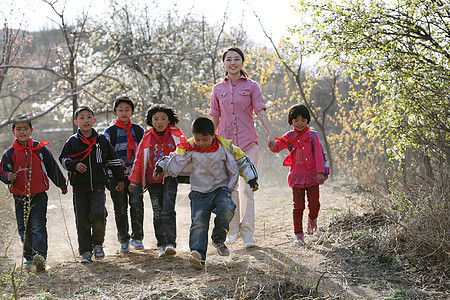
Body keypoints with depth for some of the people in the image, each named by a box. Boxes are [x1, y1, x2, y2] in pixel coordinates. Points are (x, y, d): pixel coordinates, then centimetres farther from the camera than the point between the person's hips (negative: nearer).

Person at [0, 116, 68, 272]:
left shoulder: (40, 149, 1)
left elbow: (53, 168, 11)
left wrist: (62, 184, 22)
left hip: (39, 196, -2)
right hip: (20, 197, 2)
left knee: (38, 226, -12)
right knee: (24, 229, 7)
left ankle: (41, 256, -21)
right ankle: (29, 258, 18)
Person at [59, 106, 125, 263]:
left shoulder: (101, 140, 7)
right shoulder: (72, 142, 4)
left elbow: (113, 160, 15)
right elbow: (63, 159, 3)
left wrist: (119, 179, 18)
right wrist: (75, 165, -17)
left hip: (98, 187, -1)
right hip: (79, 188, 1)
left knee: (98, 215, -17)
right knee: (82, 220, 2)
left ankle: (98, 244, 6)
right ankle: (85, 252, 12)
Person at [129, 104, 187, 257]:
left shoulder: (176, 135, 3)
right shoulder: (147, 137, 8)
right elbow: (139, 159, 13)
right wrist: (133, 180, 12)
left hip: (170, 179, -2)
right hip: (153, 181, 2)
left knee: (168, 211, -13)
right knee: (157, 213, 5)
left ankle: (170, 243, -13)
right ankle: (161, 245, 14)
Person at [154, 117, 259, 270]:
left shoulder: (225, 147, -4)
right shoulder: (189, 148, -4)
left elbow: (242, 161, 5)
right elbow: (173, 159, 4)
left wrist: (251, 179, 0)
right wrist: (161, 167, -13)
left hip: (220, 189, 0)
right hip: (199, 192, 0)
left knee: (226, 210, -30)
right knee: (198, 222, -19)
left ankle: (218, 239, -4)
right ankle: (198, 255, -27)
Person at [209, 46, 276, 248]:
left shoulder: (251, 86, 5)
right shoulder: (218, 89, 10)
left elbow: (260, 112, -4)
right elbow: (214, 118, 14)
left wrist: (271, 134, -17)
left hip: (248, 142, -2)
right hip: (225, 143, 2)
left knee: (247, 188, -8)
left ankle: (248, 234, -4)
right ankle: (233, 231, 18)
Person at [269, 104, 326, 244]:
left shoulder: (312, 136, 0)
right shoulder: (289, 137, 5)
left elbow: (318, 154, -4)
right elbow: (276, 148, -3)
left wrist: (320, 172, -13)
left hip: (312, 175, -1)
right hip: (296, 176, 1)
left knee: (314, 204, -2)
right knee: (298, 206, -1)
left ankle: (312, 218, 33)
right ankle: (298, 234, 7)